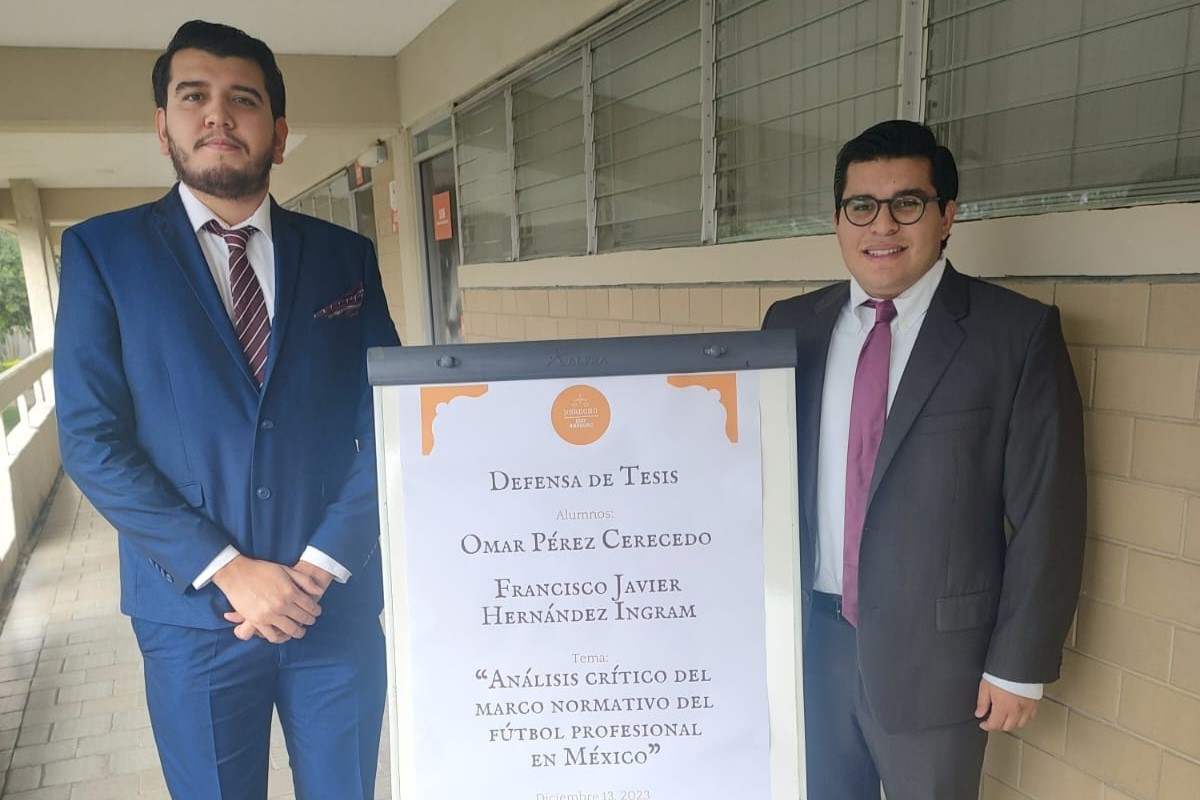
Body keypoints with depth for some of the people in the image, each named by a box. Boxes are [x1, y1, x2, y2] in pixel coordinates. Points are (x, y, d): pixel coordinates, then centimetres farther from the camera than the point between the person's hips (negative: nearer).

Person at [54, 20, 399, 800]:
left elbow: (387, 424, 0)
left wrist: (320, 565, -10)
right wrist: (227, 571, -13)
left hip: (339, 605, 2)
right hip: (193, 613, -1)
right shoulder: (103, 250, -1)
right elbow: (91, 440, -6)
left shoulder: (347, 257, 3)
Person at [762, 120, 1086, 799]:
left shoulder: (1017, 333, -10)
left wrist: (1021, 665, -7)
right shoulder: (792, 326, 1)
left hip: (934, 649, -3)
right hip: (811, 634, 4)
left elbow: (1046, 515, -8)